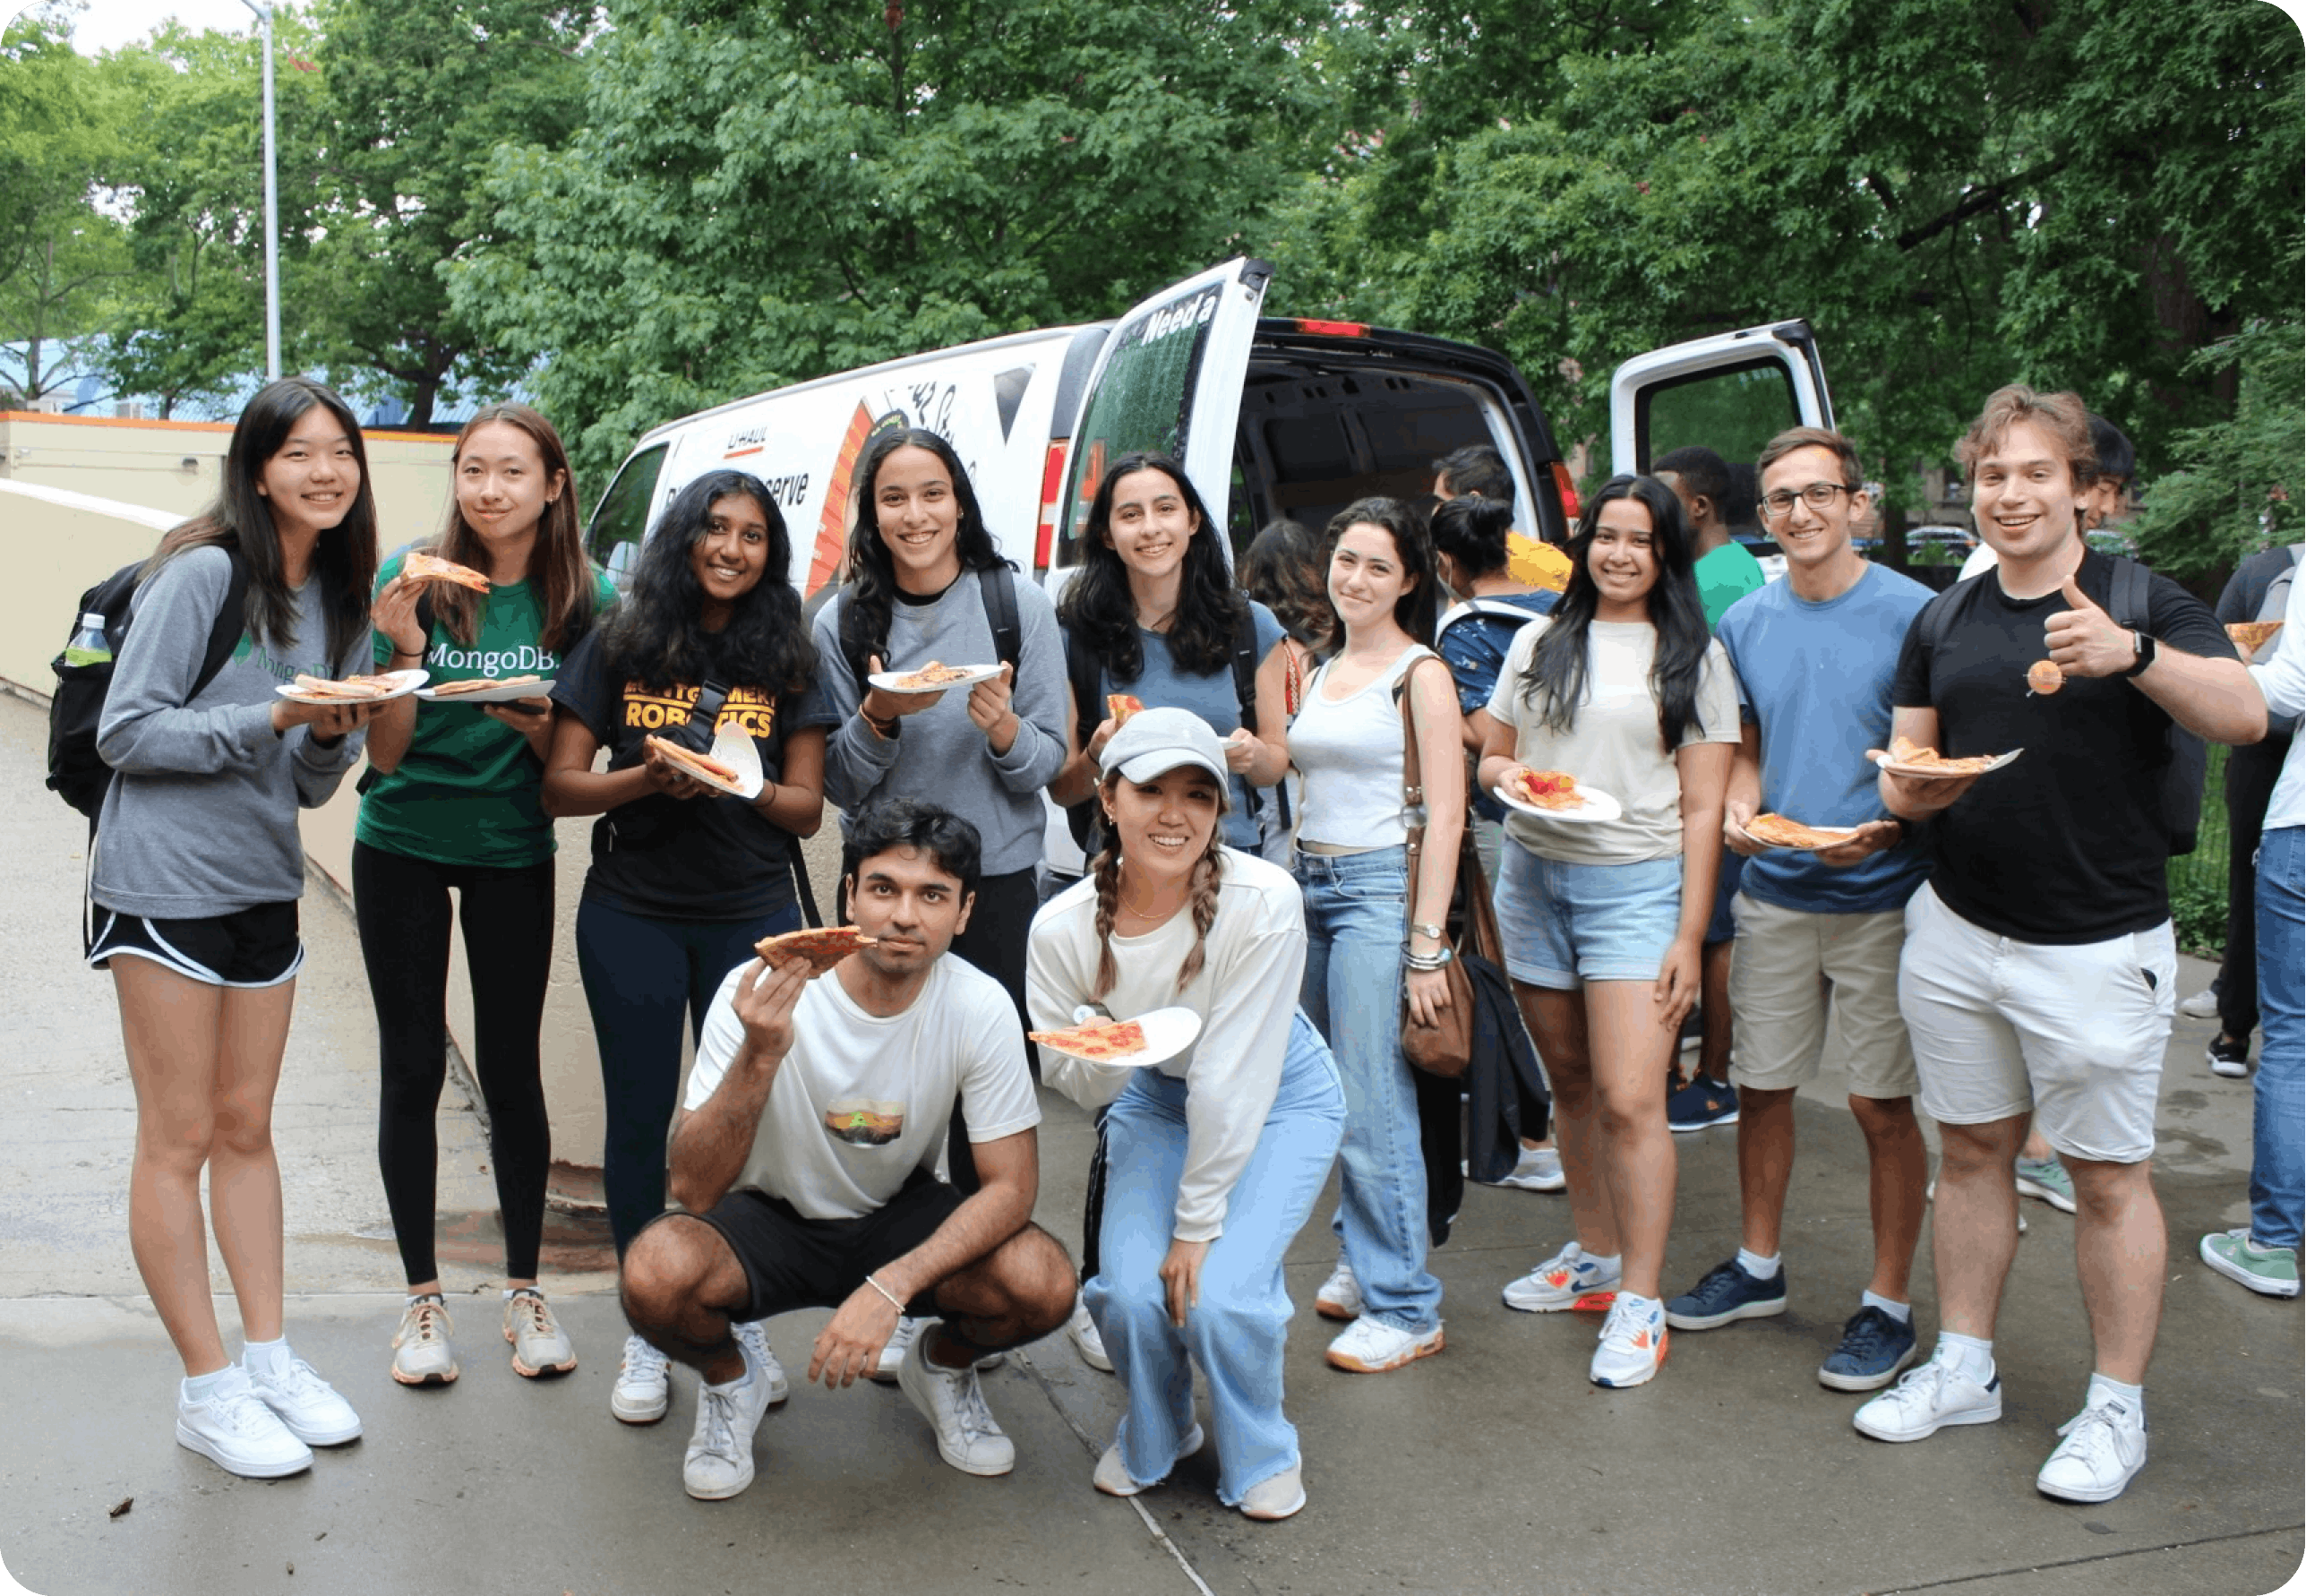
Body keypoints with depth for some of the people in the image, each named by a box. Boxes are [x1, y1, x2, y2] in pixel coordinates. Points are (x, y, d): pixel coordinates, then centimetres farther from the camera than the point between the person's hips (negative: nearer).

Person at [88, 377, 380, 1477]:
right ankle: (207, 1389, 10)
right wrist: (270, 718, -22)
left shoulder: (338, 601, 9)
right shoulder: (204, 573, -12)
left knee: (247, 1128, 14)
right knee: (180, 1139, 1)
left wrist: (334, 736, -10)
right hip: (166, 883, -7)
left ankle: (269, 1356, 22)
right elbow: (124, 732, -15)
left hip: (265, 888, 7)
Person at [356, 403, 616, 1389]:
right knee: (413, 1068, 5)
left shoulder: (583, 602, -7)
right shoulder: (411, 584, -10)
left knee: (511, 1069, 5)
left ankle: (525, 1290, 20)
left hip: (513, 854, 1)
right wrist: (404, 650, -24)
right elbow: (385, 754, -9)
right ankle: (422, 1297, 18)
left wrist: (538, 728, -21)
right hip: (403, 850, 0)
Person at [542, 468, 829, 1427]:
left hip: (752, 915, 0)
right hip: (632, 915, 0)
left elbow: (809, 809, 4)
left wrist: (754, 786, -17)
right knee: (640, 1117, 7)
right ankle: (646, 1331, 20)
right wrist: (647, 779, -17)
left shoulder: (788, 661, 5)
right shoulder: (619, 647, 3)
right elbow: (559, 785, 1)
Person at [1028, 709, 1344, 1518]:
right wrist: (1103, 1058, -33)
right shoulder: (1063, 926, -21)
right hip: (1156, 1097, 3)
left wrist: (1197, 1224, -19)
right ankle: (1153, 1437, 20)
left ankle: (1263, 1453, 12)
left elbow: (1233, 1078, -26)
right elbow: (1066, 1076, -8)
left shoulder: (1262, 901, -31)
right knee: (1131, 1293, -15)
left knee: (1216, 1293, -21)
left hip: (1280, 1098, -3)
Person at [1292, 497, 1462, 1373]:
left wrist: (1426, 942, -16)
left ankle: (1405, 1307, 3)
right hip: (1309, 882, 7)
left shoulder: (1419, 674, -7)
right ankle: (1363, 1260, 26)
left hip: (1379, 886, -7)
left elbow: (1445, 815, -12)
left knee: (1371, 1104, -6)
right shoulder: (1322, 669, 14)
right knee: (1330, 1094, 10)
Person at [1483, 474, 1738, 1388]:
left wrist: (1689, 936, -7)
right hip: (1533, 876, 4)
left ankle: (1640, 1304, 0)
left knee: (1630, 1100, -10)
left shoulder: (1692, 658, 2)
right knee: (1571, 1084, 12)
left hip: (1634, 885, -4)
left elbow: (1702, 808, -1)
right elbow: (1491, 756, 20)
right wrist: (1512, 774, -6)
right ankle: (1594, 1255, 28)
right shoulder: (1539, 644, 12)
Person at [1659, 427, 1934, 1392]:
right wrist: (1738, 810, -4)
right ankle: (1758, 1268, 31)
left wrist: (1884, 828, -20)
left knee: (1883, 1104, 2)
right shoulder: (1744, 623, 7)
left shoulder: (1912, 614, -7)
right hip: (1772, 892, 5)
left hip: (1880, 894, -4)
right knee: (1760, 1087, 13)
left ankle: (1888, 1305, 16)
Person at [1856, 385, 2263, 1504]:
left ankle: (2116, 1408, 16)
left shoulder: (2141, 600, -4)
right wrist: (1910, 789, -10)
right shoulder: (1943, 620, 10)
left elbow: (2245, 715, -19)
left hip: (2096, 943, -4)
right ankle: (1963, 1369, 26)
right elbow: (1903, 767, 14)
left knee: (2109, 1177, 3)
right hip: (1956, 930, 5)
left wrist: (2132, 653, -35)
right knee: (1969, 1152, 12)